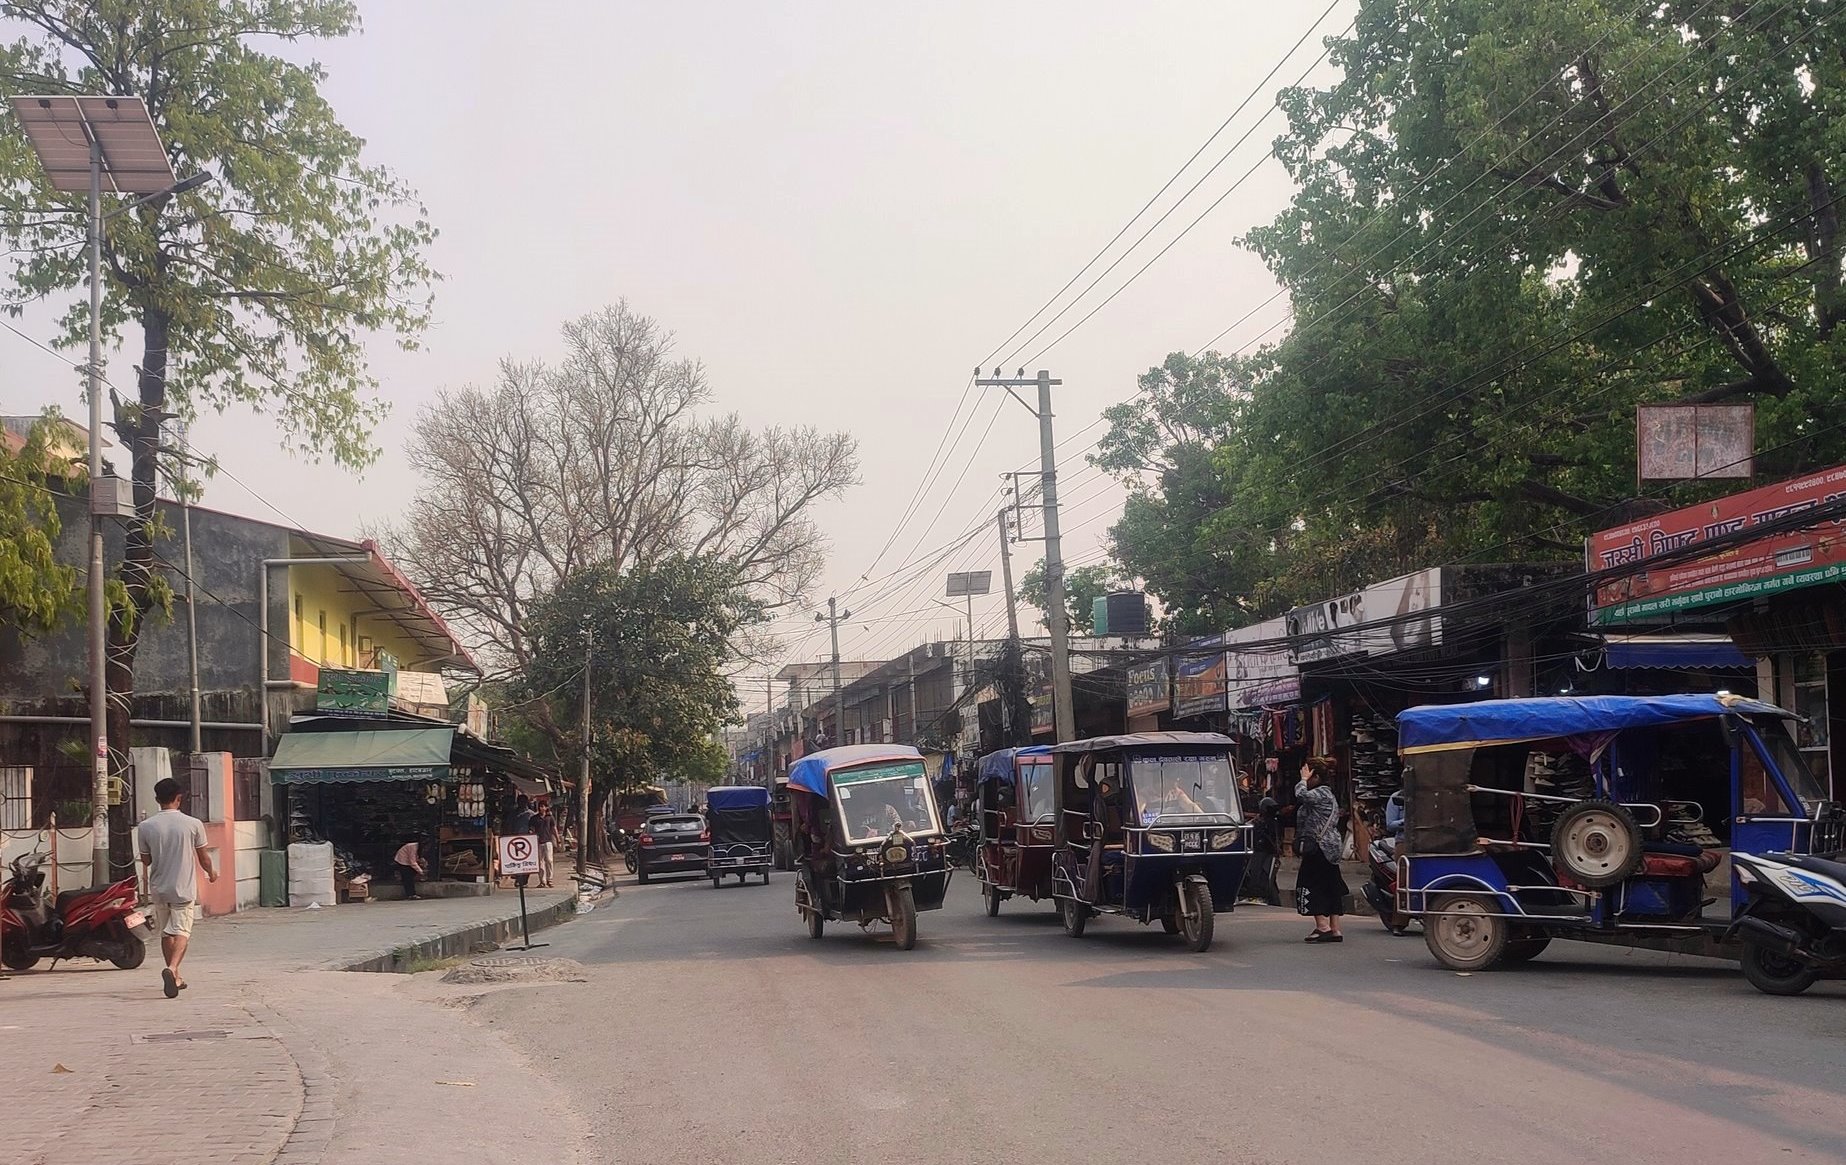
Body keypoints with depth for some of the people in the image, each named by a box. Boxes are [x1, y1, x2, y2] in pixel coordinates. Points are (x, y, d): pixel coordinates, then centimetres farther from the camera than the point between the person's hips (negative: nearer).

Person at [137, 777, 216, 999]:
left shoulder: (145, 827, -4)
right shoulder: (193, 824, -8)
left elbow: (146, 860, 6)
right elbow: (203, 857, 2)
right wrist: (211, 872, 21)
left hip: (159, 888, 3)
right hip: (184, 888, -3)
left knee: (166, 932, 16)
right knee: (182, 931, -3)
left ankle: (175, 978, 24)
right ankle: (172, 968, -28)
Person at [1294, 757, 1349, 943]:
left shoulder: (1321, 793, -11)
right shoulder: (1327, 794, 20)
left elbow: (1302, 795, -28)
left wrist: (1303, 779, -13)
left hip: (1318, 849, -10)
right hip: (1330, 849, 10)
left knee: (1312, 885, -7)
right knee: (1331, 887, 8)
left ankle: (1323, 926, -12)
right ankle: (1335, 930, 9)